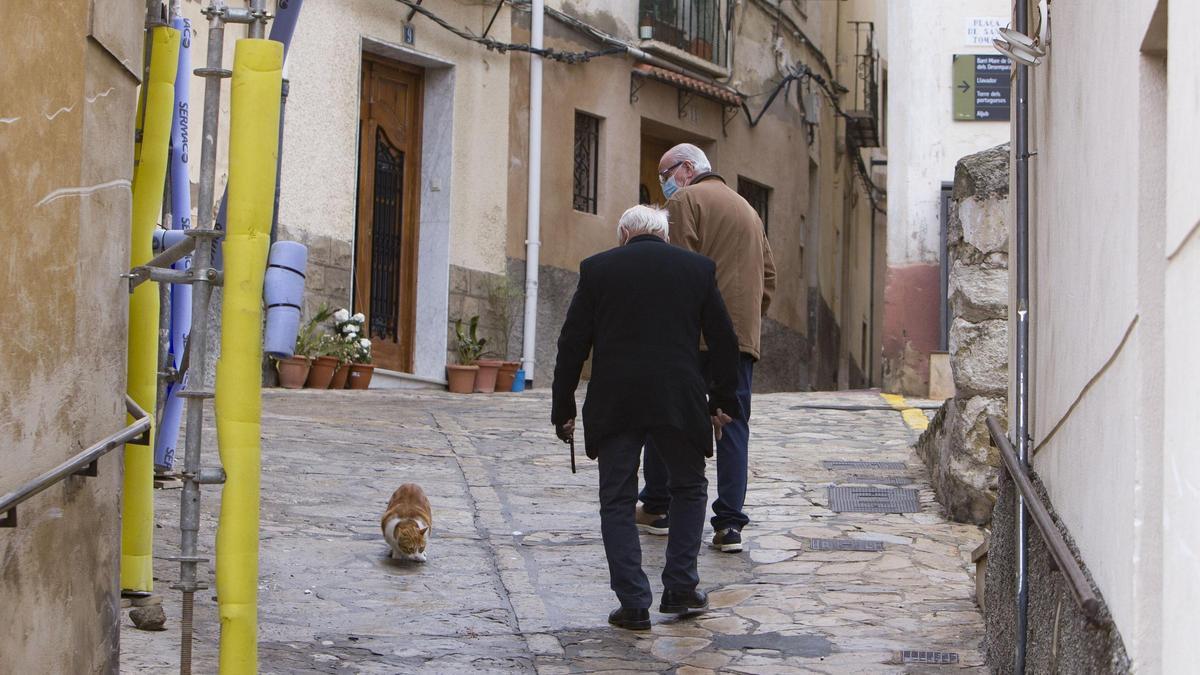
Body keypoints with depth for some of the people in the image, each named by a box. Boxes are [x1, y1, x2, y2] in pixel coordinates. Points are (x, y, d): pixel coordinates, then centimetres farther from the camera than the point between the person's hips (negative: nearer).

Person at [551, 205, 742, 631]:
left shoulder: (597, 268, 5)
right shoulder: (698, 268, 8)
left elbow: (572, 344, 3)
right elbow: (723, 340, 9)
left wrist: (564, 409, 9)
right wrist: (723, 401, 18)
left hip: (613, 404, -1)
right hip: (678, 403, 1)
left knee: (617, 502, 9)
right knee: (689, 489, 21)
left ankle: (633, 604, 3)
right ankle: (680, 588, 16)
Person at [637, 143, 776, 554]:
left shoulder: (685, 201, -1)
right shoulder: (747, 209, 24)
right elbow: (769, 275, 23)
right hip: (743, 334, 6)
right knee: (733, 424, 3)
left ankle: (657, 508, 16)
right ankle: (729, 523, -4)